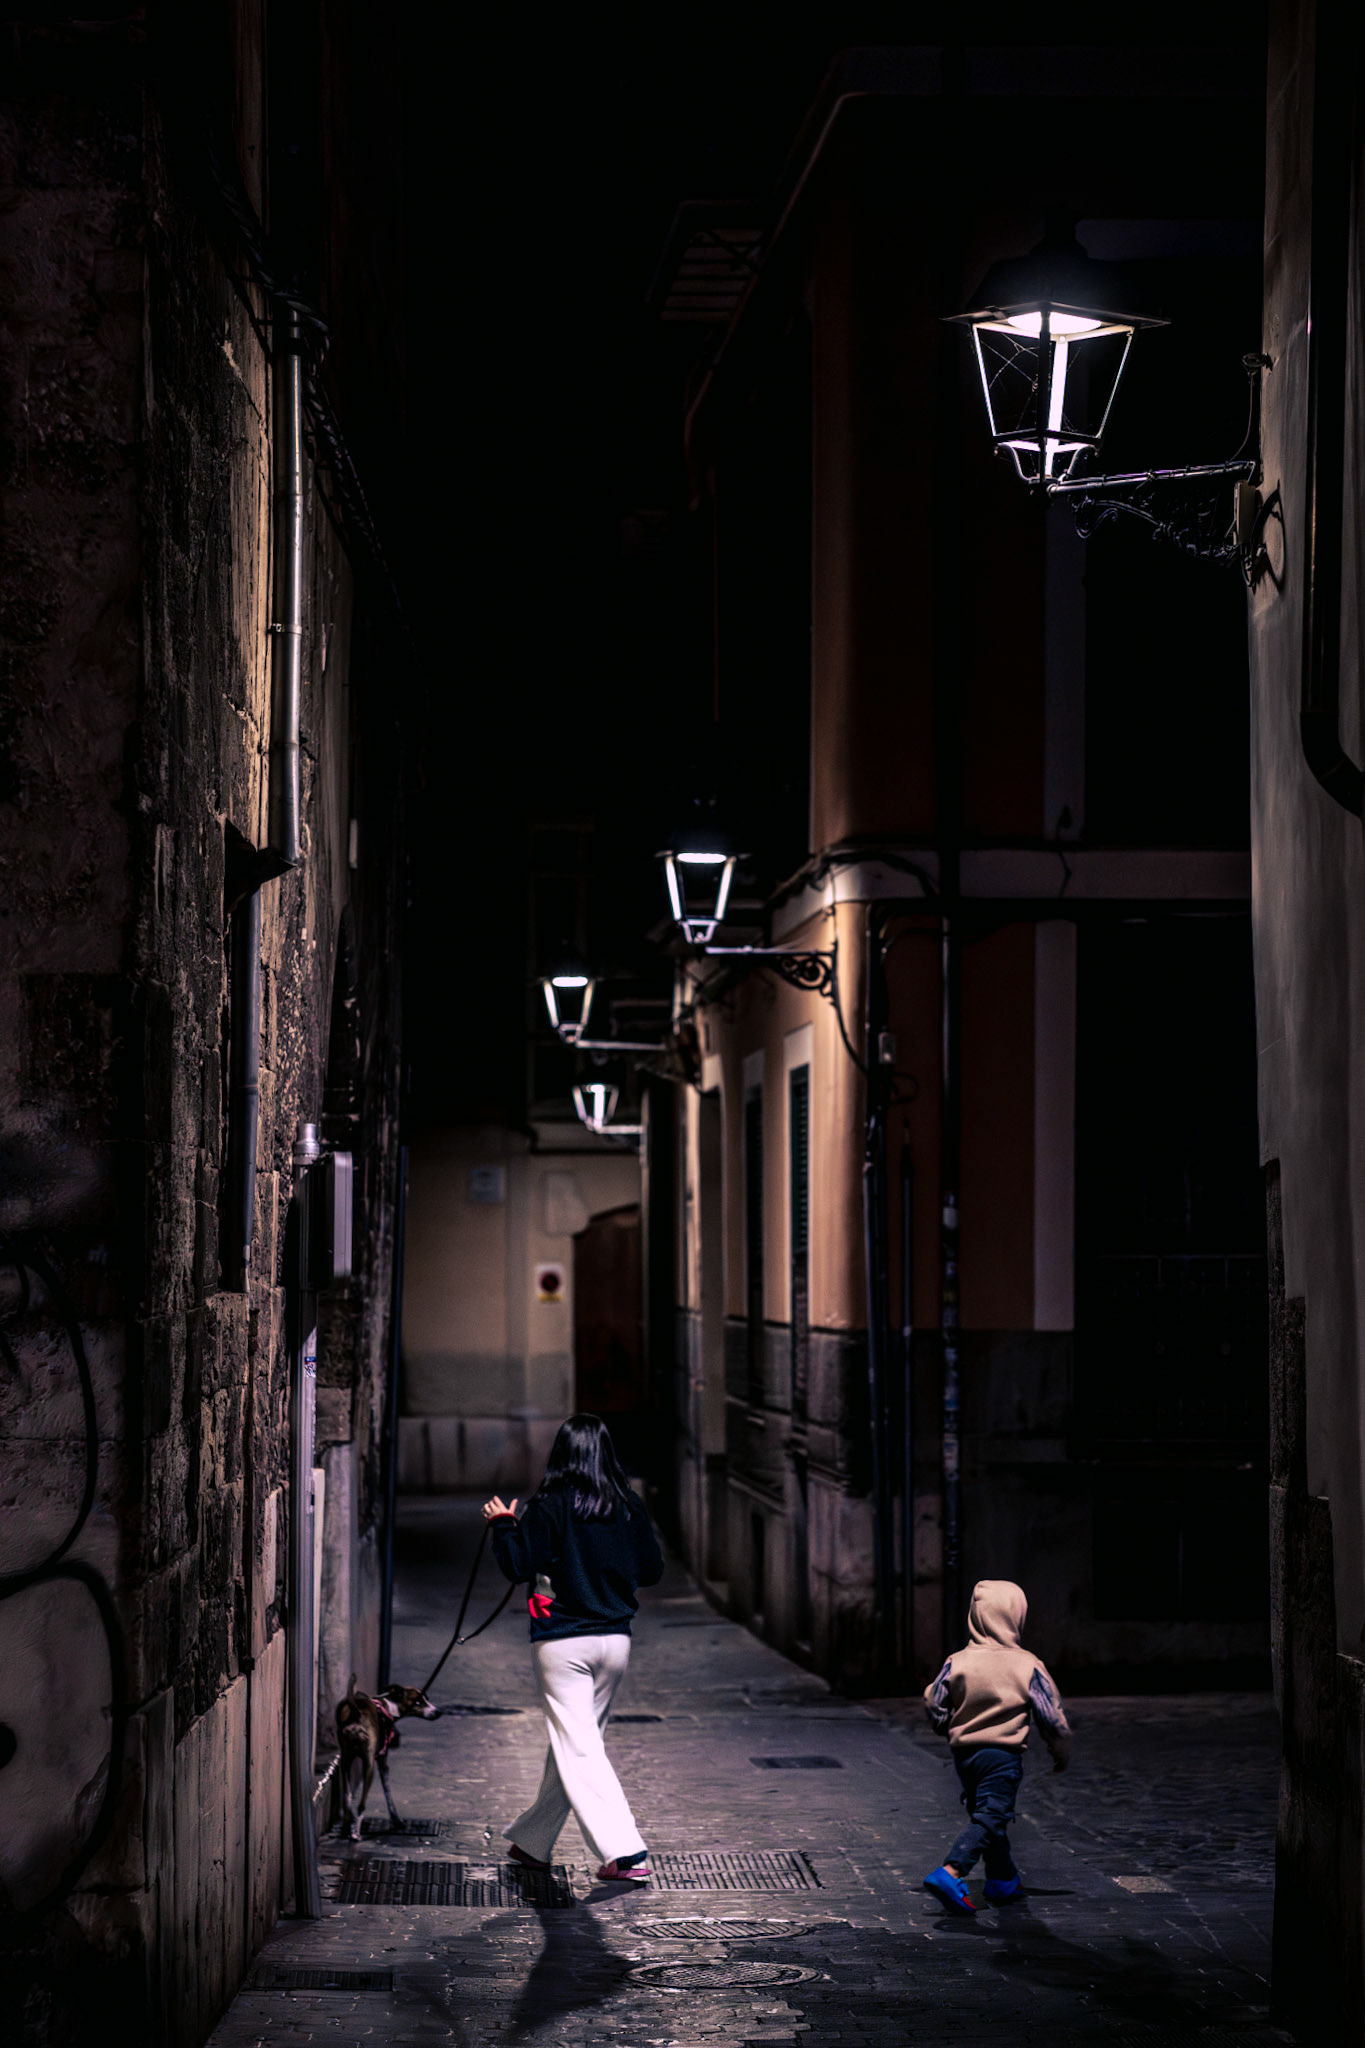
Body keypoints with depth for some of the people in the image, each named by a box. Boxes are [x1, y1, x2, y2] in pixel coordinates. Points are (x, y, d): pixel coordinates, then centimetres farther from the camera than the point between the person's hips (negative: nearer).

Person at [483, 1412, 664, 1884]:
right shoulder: (629, 1508, 2)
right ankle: (532, 1841, 31)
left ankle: (626, 1853, -15)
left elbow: (519, 1568, -10)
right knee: (574, 1740, 18)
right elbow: (652, 1571, 8)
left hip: (562, 1643, -5)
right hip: (615, 1641, 5)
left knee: (578, 1749, -4)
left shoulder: (549, 1507, -10)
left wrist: (504, 1526, 5)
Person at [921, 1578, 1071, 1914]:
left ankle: (1003, 1879, 32)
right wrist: (1062, 1751, 13)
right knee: (990, 1818, -6)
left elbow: (936, 1710, 2)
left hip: (964, 1753, 4)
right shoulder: (1028, 1666, -10)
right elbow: (1052, 1716, -4)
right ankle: (950, 1872, -26)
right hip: (1004, 1754, -4)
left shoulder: (957, 1663, -5)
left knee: (982, 1814, 21)